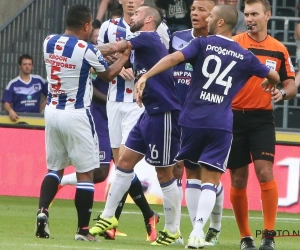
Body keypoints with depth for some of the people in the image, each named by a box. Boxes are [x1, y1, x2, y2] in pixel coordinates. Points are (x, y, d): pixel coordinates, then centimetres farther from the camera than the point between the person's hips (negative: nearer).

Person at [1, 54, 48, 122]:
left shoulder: (39, 80, 9)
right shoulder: (13, 84, 2)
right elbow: (6, 103, -2)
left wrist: (40, 108, 9)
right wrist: (10, 111, -24)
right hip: (17, 117, -2)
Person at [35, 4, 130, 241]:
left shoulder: (49, 42, 2)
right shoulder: (86, 49, -15)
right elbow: (108, 74, 3)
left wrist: (101, 52, 25)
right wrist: (124, 57, 18)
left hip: (52, 112, 6)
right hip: (76, 115, -6)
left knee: (55, 168, 17)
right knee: (85, 173, 3)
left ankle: (43, 210, -5)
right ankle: (83, 229, 2)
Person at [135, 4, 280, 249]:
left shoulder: (203, 44, 0)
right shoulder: (245, 56, 8)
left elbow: (175, 57, -18)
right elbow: (274, 77, 22)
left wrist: (145, 76, -23)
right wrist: (269, 84, 46)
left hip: (192, 119, -1)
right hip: (221, 125, 1)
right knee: (210, 181, -1)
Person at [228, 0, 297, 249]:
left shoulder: (279, 50, 6)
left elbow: (291, 85, 11)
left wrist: (283, 92, -11)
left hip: (262, 118, 0)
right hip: (234, 116, 0)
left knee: (265, 172, -15)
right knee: (238, 180, 3)